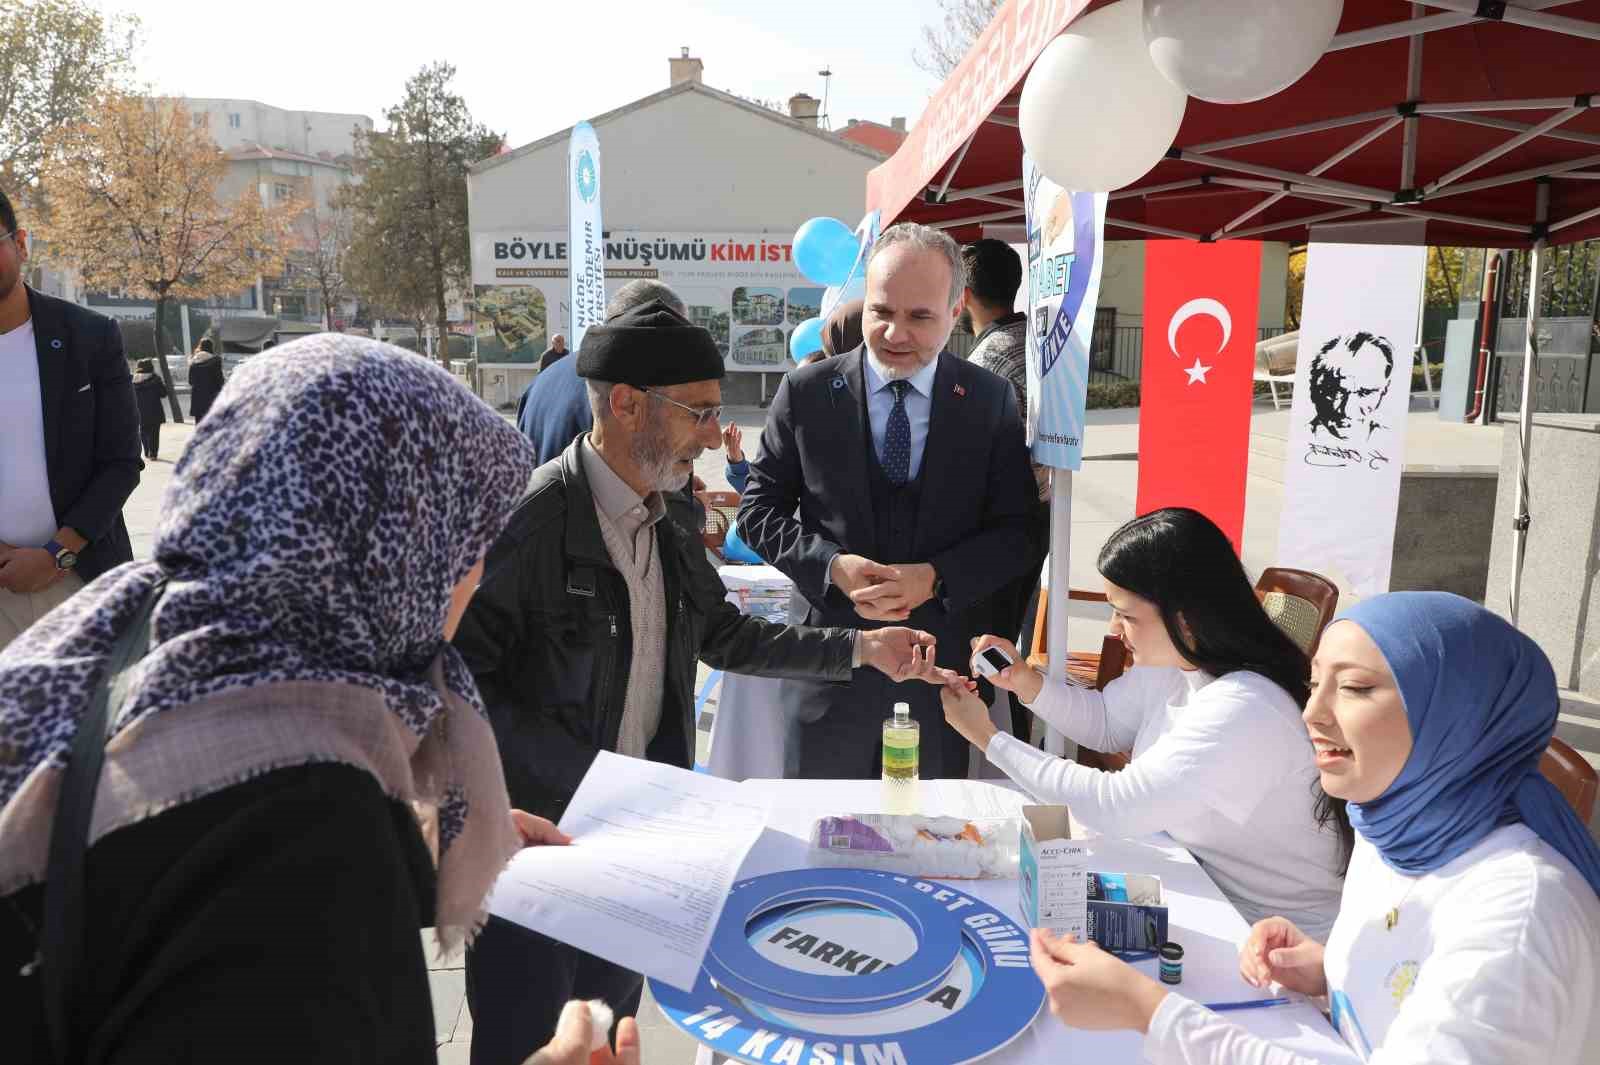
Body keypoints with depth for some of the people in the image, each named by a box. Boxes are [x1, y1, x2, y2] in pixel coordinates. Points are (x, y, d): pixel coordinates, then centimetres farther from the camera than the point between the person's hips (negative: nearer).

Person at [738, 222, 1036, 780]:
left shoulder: (992, 400, -1)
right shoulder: (806, 391, -3)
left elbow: (1016, 530, -1)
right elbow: (759, 508, 1)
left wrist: (936, 578, -17)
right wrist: (831, 565, -16)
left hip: (945, 666, 1)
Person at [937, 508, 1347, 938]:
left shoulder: (1243, 712, -31)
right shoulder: (1175, 659, -5)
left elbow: (1115, 808, -30)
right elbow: (1106, 722, 13)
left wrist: (988, 738, -21)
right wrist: (1026, 682, -6)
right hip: (1197, 882, 7)